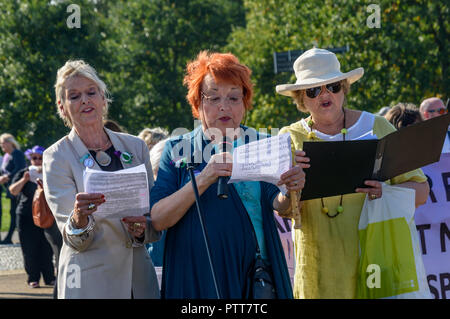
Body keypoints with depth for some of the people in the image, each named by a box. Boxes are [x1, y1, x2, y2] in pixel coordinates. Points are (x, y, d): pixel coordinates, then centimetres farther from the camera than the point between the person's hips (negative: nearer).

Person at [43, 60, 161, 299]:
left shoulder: (135, 147, 7)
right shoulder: (57, 157, -3)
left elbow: (156, 215, 10)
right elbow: (75, 240, -9)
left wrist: (142, 228, -12)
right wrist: (79, 218, -31)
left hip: (140, 279, 3)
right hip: (89, 284, -3)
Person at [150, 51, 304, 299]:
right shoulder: (177, 150, 4)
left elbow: (277, 204, -8)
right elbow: (158, 219, -8)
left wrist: (289, 192, -31)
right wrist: (203, 179, -21)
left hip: (253, 272, 1)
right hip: (195, 275, -1)